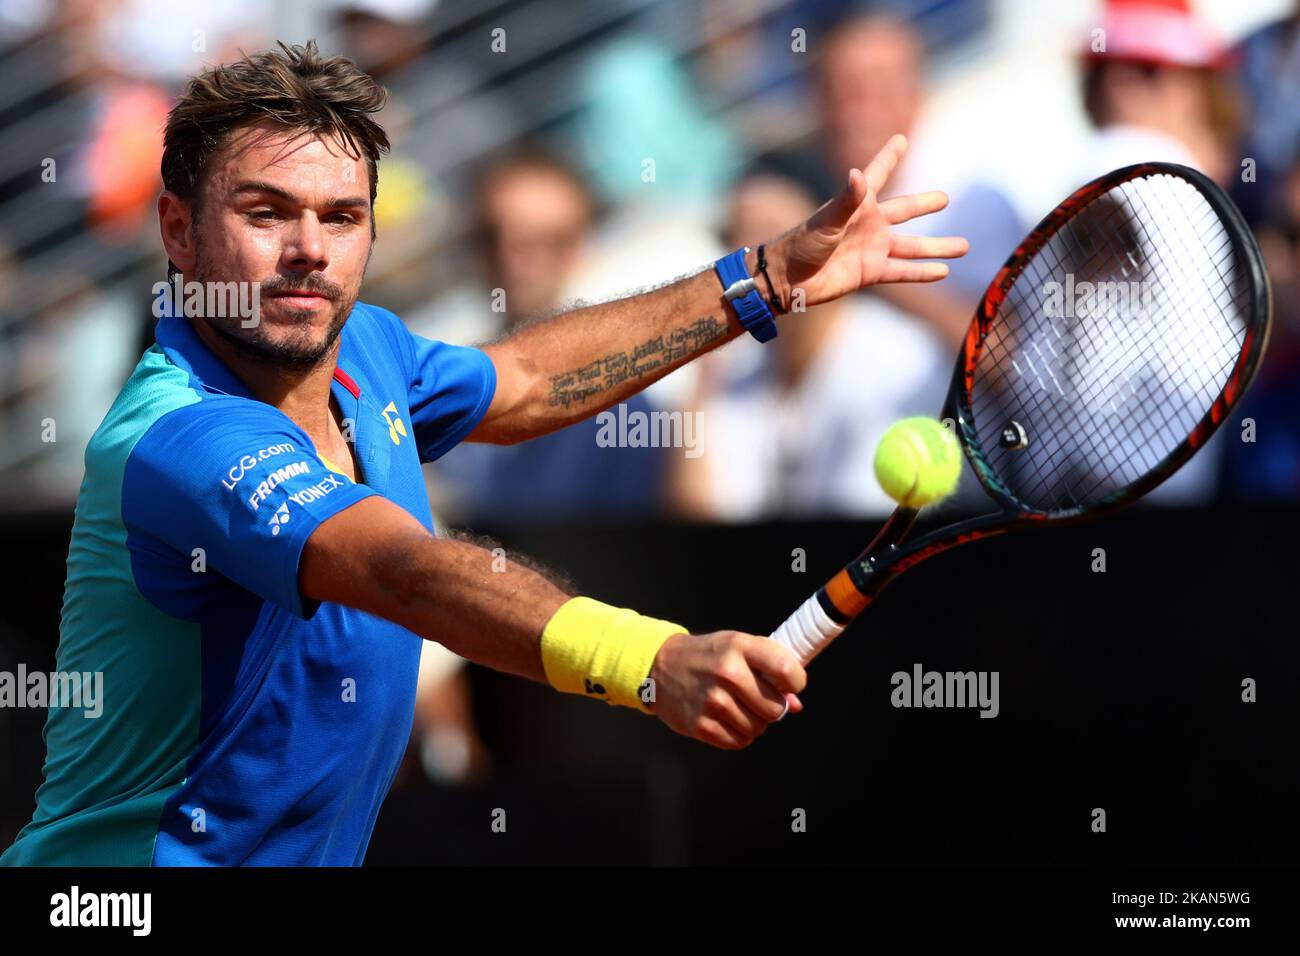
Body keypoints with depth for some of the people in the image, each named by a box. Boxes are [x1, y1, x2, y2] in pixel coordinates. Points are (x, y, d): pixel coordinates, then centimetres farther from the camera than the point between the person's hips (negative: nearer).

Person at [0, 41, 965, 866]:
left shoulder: (363, 349, 3)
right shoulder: (180, 440, -24)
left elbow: (518, 383, 24)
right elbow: (415, 574, -37)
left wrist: (765, 279, 22)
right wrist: (654, 662, -50)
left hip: (316, 855, 7)